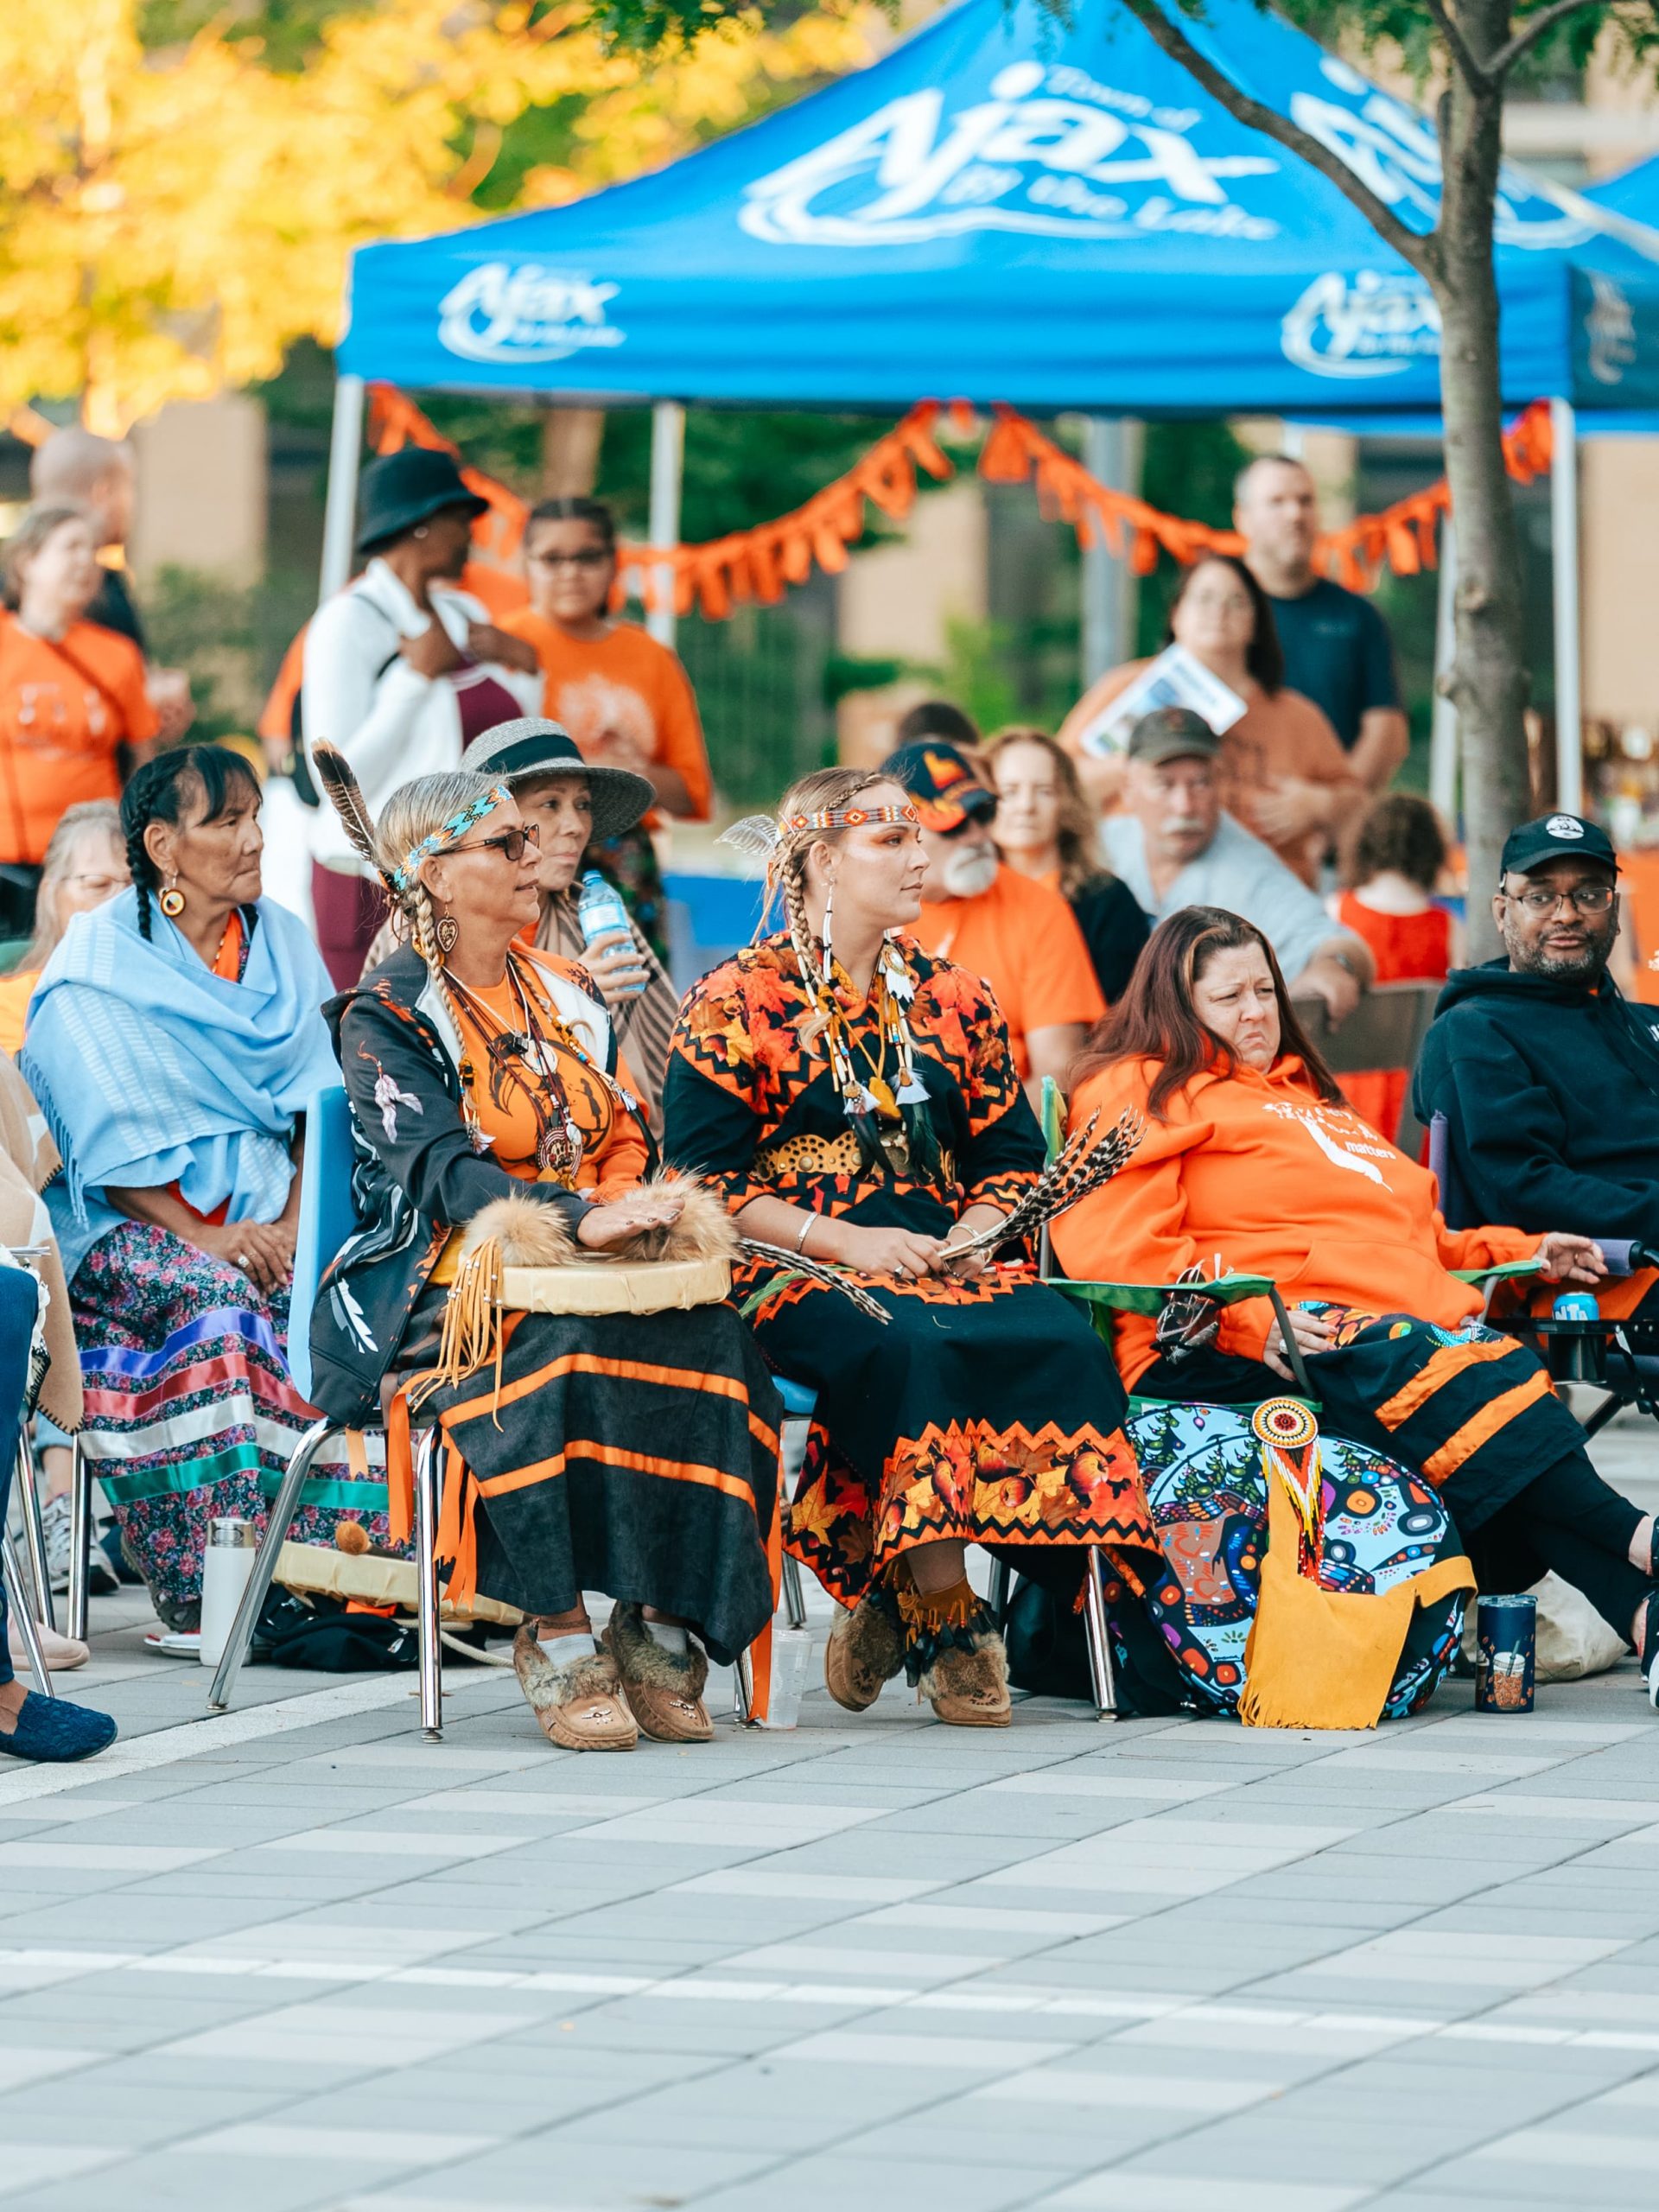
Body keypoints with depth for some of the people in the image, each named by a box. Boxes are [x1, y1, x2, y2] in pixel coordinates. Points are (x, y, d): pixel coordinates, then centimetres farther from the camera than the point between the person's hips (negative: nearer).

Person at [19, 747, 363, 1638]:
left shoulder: (282, 942, 12)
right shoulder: (96, 967, -4)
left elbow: (318, 1104, 8)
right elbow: (111, 1138, -10)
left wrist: (293, 1225, -8)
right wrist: (203, 1237, -19)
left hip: (262, 1221, 4)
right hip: (127, 1227, -4)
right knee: (214, 1300, -34)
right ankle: (205, 1587, -35)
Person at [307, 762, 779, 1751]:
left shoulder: (570, 994, 19)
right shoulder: (388, 1017, -1)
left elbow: (629, 1134, 16)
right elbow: (436, 1166, -16)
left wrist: (632, 1206, -10)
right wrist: (581, 1221, -31)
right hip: (446, 1286, -5)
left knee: (710, 1341, -27)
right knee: (560, 1354, -38)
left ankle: (662, 1628, -26)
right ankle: (559, 1636, -31)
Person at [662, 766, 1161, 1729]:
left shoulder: (954, 998, 19)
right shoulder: (736, 1000, 3)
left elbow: (1013, 1159, 19)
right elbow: (705, 1176, -4)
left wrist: (975, 1233, -4)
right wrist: (845, 1241, -14)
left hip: (949, 1261, 5)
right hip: (797, 1272, -5)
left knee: (1065, 1343, -27)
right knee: (908, 1348, -38)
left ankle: (891, 1600, -21)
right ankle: (948, 1617, -31)